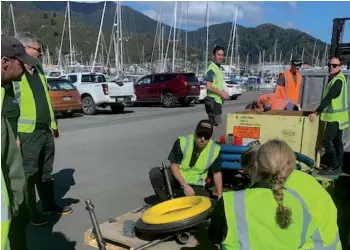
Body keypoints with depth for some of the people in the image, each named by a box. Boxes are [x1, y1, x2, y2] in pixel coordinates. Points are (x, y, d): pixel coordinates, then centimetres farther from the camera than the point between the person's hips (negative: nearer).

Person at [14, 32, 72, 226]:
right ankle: (30, 213, 20)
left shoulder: (39, 70, 13)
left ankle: (50, 204, 33)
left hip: (46, 130, 8)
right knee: (29, 175, 5)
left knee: (46, 172, 19)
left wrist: (54, 123, 20)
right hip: (28, 133, -7)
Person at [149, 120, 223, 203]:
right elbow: (174, 165, -15)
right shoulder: (182, 142, -19)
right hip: (176, 177, -1)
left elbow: (217, 173, -2)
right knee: (155, 173, -26)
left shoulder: (215, 150, -14)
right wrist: (184, 185, -26)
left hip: (195, 185, 1)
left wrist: (220, 196, -4)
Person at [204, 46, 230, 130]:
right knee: (216, 125, -9)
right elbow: (209, 86, -23)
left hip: (217, 100, 10)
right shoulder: (212, 69, -14)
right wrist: (221, 93, -15)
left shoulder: (218, 68, 17)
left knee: (214, 125, 15)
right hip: (213, 101, -10)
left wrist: (223, 92, 8)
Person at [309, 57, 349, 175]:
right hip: (337, 115, 10)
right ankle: (338, 166, 20)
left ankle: (334, 167, -4)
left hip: (336, 116, -10)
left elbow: (328, 98, -26)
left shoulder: (338, 80, -18)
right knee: (337, 142, 13)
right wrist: (320, 111, 19)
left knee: (326, 141, -10)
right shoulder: (334, 78, 12)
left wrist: (317, 112, -28)